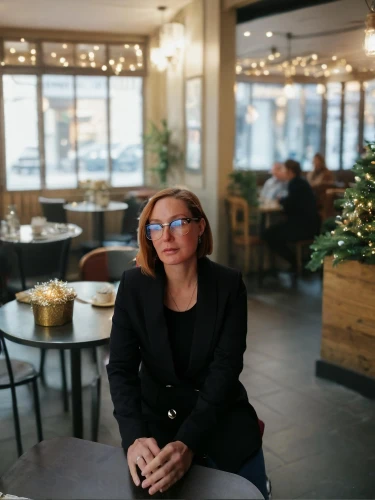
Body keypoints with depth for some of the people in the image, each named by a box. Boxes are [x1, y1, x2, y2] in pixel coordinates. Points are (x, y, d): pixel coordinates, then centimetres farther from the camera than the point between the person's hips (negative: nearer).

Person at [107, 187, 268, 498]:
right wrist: (135, 437, -31)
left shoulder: (229, 285, -13)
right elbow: (121, 368, -14)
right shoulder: (133, 285, -11)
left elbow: (225, 369, -19)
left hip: (221, 418, 0)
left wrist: (188, 442, -33)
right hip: (155, 417, 1)